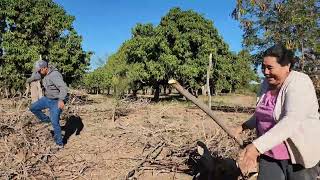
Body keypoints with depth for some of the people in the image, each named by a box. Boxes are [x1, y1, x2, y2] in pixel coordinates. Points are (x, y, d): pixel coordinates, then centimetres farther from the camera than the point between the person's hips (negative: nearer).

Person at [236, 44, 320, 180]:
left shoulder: (299, 84, -21)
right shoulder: (267, 83, 2)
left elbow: (291, 122, -35)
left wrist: (257, 146, -42)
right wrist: (246, 125, 11)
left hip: (300, 154, -5)